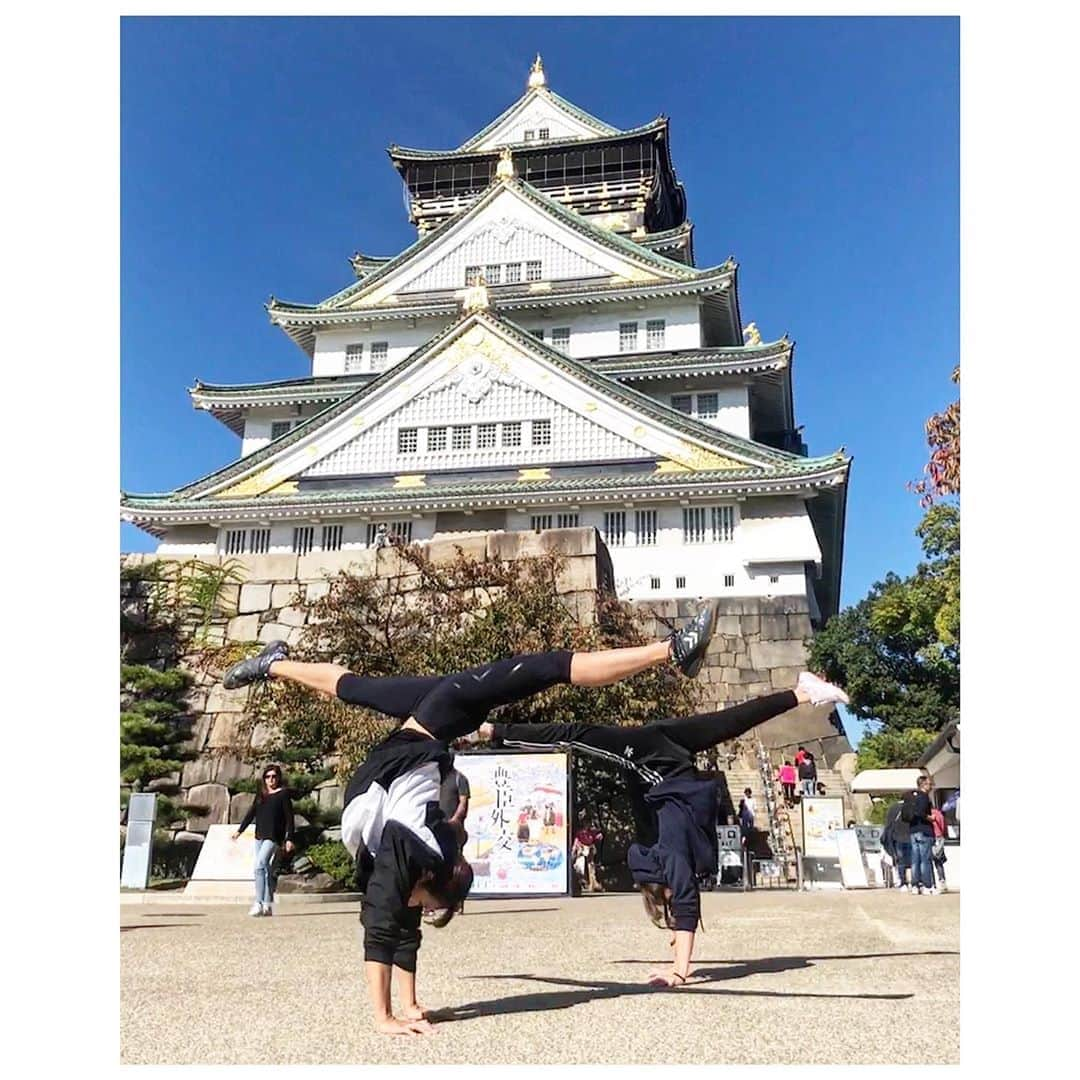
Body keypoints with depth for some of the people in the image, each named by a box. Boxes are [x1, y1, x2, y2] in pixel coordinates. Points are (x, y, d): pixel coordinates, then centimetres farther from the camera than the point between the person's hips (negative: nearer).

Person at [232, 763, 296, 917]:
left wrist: (289, 839, -10)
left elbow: (289, 818, -5)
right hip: (259, 836, 6)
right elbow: (251, 813, 19)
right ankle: (268, 905, 15)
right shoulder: (260, 794, 13)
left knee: (259, 865, -19)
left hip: (273, 837, -6)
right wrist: (239, 830, 14)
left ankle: (258, 903, -18)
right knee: (265, 869, 9)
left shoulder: (283, 794, -3)